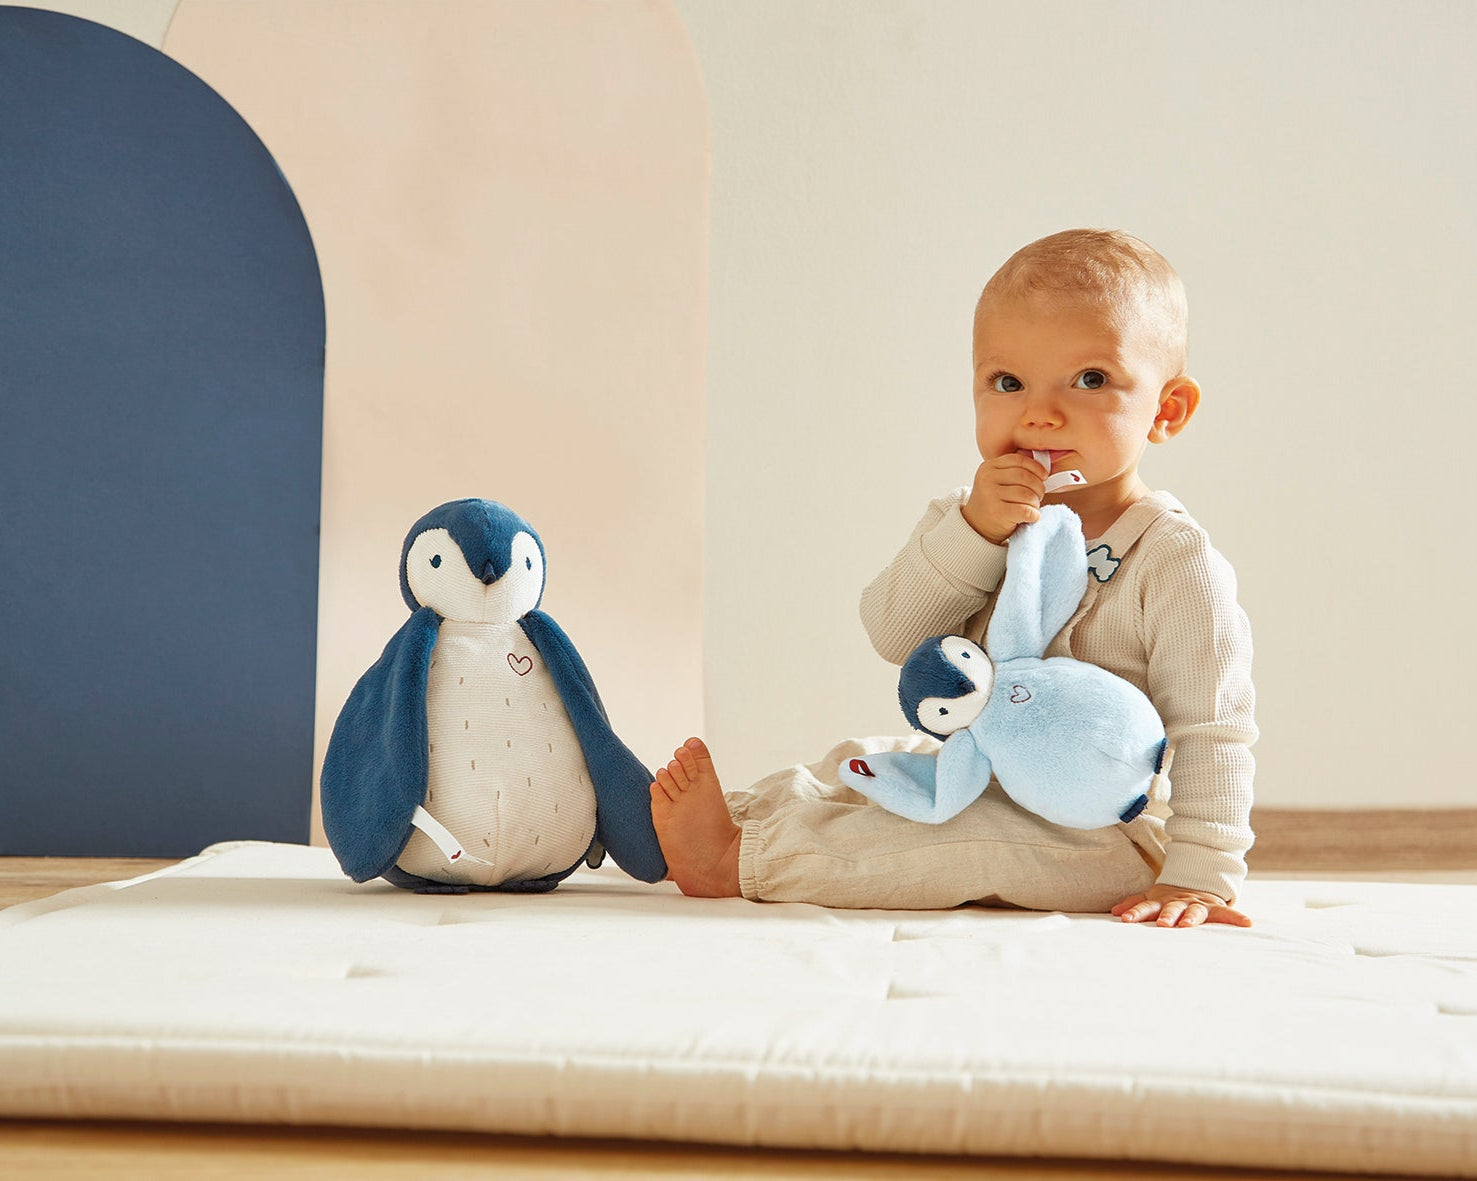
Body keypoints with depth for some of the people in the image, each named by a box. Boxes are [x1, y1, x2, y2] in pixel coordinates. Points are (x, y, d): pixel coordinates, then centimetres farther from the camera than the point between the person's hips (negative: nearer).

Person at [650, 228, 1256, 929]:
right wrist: (975, 531, -27)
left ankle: (738, 862, -22)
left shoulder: (1174, 562, -18)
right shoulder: (967, 518, 0)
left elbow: (1211, 732, -17)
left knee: (970, 843, -27)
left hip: (1101, 830, -7)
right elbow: (891, 631, -14)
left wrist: (1200, 875, -24)